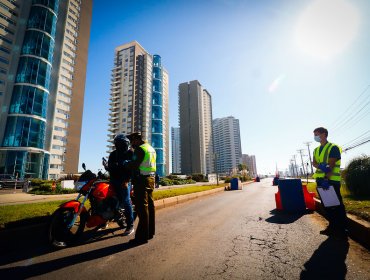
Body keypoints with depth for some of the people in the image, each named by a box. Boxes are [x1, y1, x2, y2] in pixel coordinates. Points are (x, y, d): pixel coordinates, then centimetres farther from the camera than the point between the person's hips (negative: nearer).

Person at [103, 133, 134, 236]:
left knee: (126, 202, -9)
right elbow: (110, 168, 16)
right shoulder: (113, 154, 17)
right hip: (114, 180, 6)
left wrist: (127, 180, -18)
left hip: (124, 181, -5)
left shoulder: (130, 153, 1)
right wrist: (106, 166, -8)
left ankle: (130, 226, -4)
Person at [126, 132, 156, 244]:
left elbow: (134, 165, -17)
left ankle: (142, 236, 0)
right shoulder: (151, 148, 16)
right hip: (151, 178, 9)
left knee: (142, 207, -5)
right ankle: (150, 231, 25)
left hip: (142, 179, -9)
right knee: (150, 205, 14)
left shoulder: (140, 149, -12)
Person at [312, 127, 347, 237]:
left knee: (337, 204, 1)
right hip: (321, 180, 7)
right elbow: (314, 163, 4)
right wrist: (321, 166, -19)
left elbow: (331, 165, -15)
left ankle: (342, 228, 12)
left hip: (331, 180, -7)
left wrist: (326, 179, -22)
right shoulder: (316, 150, 15)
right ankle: (332, 226, 22)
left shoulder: (333, 147, -6)